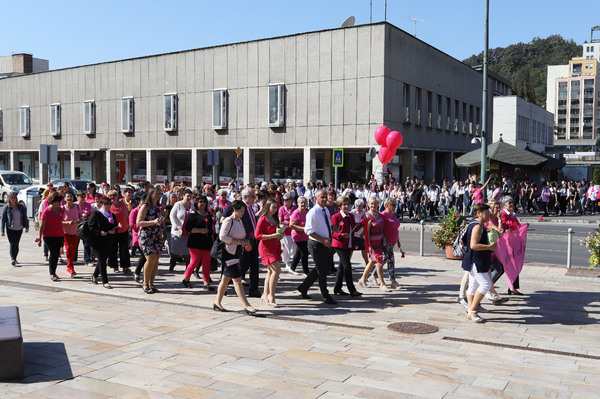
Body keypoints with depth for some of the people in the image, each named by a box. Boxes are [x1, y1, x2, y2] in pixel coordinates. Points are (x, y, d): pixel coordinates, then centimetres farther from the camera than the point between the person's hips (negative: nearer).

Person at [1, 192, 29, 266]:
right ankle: (12, 259, -18)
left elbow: (24, 217, 10)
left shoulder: (21, 207, 4)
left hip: (19, 229, 3)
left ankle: (15, 259, 20)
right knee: (12, 244, -12)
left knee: (16, 244, 8)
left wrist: (27, 226, 4)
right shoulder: (6, 208, -2)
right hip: (10, 229, -3)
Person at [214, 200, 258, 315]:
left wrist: (245, 242, 5)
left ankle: (217, 303, 23)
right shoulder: (228, 221, -13)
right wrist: (239, 242, -20)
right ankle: (247, 306, -10)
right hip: (228, 253, -9)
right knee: (237, 280, -9)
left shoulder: (240, 221, 15)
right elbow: (222, 236, -21)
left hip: (236, 253, 9)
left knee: (226, 278, 14)